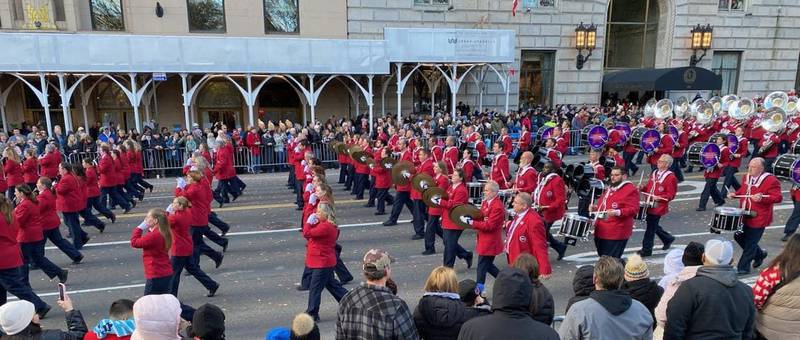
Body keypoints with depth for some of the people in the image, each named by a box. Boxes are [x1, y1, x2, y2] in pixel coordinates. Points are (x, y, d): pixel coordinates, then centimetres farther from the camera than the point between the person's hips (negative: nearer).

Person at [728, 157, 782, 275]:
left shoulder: (771, 180, -15)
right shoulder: (746, 177, 7)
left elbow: (778, 197, -17)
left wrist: (762, 198, -32)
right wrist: (735, 194, 4)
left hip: (758, 218, -7)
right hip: (744, 216, 7)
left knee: (750, 243, 0)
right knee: (739, 237, 15)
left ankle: (743, 268, 12)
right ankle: (759, 254, 40)